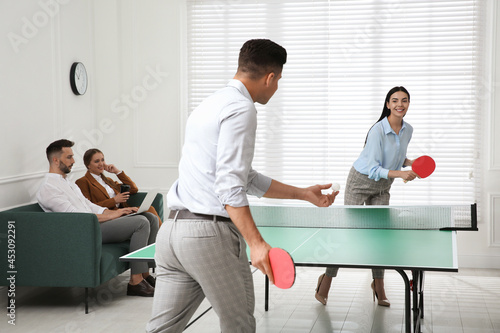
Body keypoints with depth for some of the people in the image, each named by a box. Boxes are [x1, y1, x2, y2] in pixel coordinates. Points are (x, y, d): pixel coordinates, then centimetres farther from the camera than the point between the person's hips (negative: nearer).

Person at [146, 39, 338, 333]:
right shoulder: (241, 108, -8)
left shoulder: (213, 104, 23)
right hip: (211, 232, -9)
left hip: (172, 229, 9)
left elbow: (247, 178, 26)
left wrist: (305, 194, 29)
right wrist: (257, 243, -21)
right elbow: (229, 186, -18)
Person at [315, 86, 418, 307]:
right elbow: (374, 168, -28)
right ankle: (327, 279, 7)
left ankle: (378, 285, 13)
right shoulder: (377, 131, -25)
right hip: (361, 181, -6)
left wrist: (410, 163, -5)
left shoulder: (408, 130, -3)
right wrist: (400, 174, -39)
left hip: (383, 187, 6)